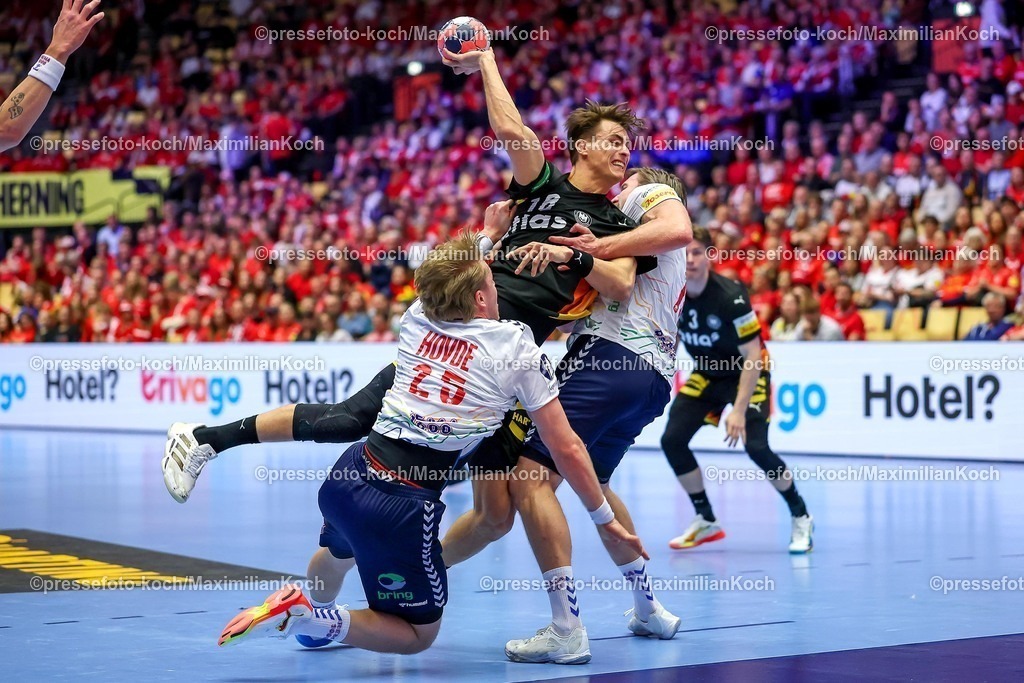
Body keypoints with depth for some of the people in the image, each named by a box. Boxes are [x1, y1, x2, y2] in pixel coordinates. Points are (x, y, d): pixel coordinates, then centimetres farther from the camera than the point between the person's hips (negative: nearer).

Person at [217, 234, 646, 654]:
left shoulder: (415, 319, 9)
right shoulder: (517, 347, -3)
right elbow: (566, 448, 2)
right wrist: (605, 518, 14)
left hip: (346, 477, 6)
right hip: (403, 507, -6)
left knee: (339, 550, 41)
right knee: (418, 635, 14)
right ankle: (303, 618, -4)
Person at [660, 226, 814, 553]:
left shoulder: (730, 296, -29)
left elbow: (752, 358, -26)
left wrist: (739, 410, -31)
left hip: (747, 374, -6)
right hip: (706, 374, 6)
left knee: (756, 447, -21)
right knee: (672, 440, -8)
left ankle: (801, 518, 2)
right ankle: (706, 521, 9)